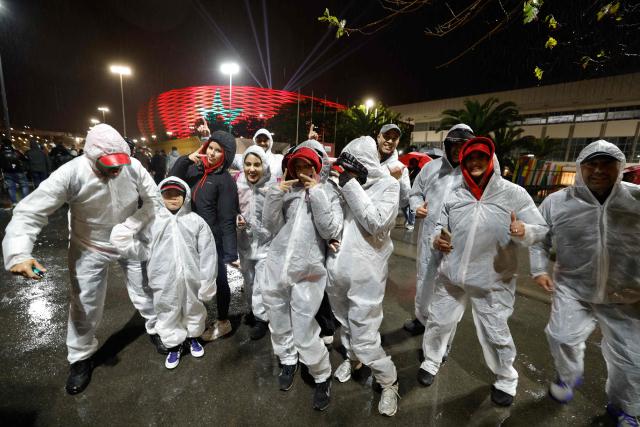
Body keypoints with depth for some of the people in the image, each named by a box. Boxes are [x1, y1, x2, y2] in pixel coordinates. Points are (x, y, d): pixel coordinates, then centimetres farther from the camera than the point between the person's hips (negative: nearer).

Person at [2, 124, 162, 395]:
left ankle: (157, 329, 41)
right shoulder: (70, 173, -26)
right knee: (85, 307, 10)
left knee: (145, 292, 14)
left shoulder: (133, 167, -21)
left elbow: (154, 201, -13)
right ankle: (81, 358, 36)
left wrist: (131, 226, -25)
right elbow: (30, 212, -24)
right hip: (89, 248, -1)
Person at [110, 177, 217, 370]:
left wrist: (207, 280, -6)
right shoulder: (153, 221, 1)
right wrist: (127, 243, -17)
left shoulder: (196, 221, -4)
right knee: (168, 314, 15)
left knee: (193, 310, 19)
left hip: (191, 278, 0)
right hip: (164, 280, 1)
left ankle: (193, 337, 45)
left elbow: (207, 252, -5)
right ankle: (174, 345, 39)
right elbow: (145, 250, 3)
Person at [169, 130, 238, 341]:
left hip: (213, 240, -6)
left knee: (218, 280, 11)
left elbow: (227, 220, -16)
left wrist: (231, 253, -19)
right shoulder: (196, 168, 3)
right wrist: (186, 158, -9)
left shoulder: (225, 181, -15)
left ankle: (223, 322, 33)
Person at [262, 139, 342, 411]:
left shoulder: (329, 193, 0)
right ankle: (288, 361, 48)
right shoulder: (288, 191, 7)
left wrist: (317, 193, -15)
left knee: (304, 332, 0)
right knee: (278, 323, 19)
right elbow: (270, 226, 2)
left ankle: (322, 377, 29)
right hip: (277, 266, 4)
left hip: (307, 272, -4)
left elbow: (330, 231, -14)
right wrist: (275, 193, -8)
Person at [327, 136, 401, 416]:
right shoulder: (347, 185, 6)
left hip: (364, 274, -5)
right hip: (337, 269, 5)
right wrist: (344, 187, -3)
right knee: (345, 324, 23)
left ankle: (389, 382, 29)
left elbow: (377, 223, -21)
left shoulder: (388, 185, -7)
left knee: (363, 337, 1)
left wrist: (352, 188, -17)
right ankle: (352, 358, 52)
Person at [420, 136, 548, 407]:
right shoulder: (454, 194, 0)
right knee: (438, 322, 15)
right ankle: (431, 362, 41)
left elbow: (541, 229, -6)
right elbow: (441, 225, 11)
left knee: (496, 334, 12)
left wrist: (524, 231, -28)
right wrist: (437, 238, -10)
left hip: (493, 282, -2)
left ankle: (506, 380, 42)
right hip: (451, 276, 3)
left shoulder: (514, 194, -7)